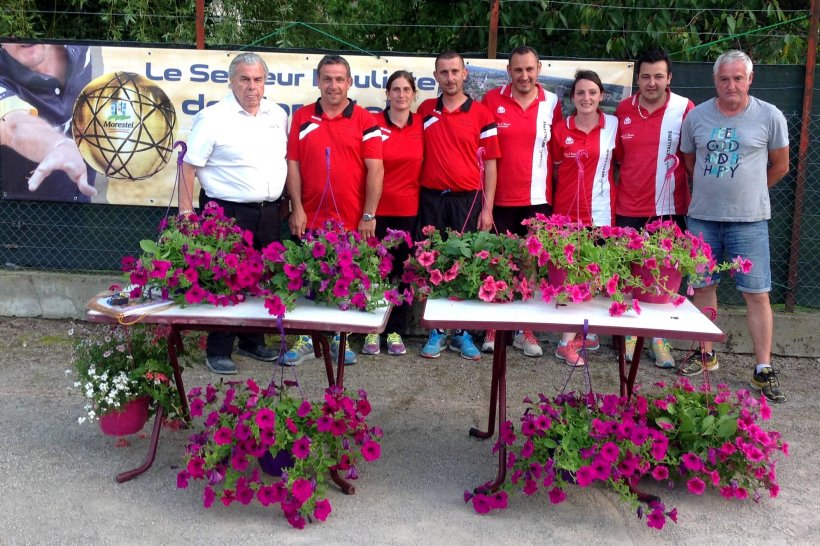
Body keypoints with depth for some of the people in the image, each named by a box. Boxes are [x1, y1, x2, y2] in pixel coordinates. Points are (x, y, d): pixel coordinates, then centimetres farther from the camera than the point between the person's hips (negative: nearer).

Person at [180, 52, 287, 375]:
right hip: (228, 212, -6)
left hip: (268, 212, 6)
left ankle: (253, 342, 30)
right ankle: (218, 352, 11)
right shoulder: (213, 118, -9)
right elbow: (188, 166, -10)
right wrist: (186, 212, -14)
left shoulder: (278, 115, 9)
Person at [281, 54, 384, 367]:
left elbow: (375, 169, -4)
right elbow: (293, 165, 4)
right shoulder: (302, 118, 5)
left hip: (353, 221, -1)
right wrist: (297, 209, -4)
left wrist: (369, 216, -9)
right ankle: (307, 339, 20)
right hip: (311, 219, 1)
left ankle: (339, 339, 23)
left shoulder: (364, 120, 0)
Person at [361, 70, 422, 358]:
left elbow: (425, 164, 10)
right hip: (377, 207, -2)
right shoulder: (374, 123, -4)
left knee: (402, 269, 9)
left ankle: (396, 330, 20)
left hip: (409, 208, 2)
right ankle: (373, 330, 16)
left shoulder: (421, 125, 3)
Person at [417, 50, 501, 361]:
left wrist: (487, 208, -5)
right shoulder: (425, 111, 8)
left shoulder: (481, 113, 1)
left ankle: (462, 332, 14)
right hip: (432, 198, 2)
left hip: (467, 199, -2)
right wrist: (416, 196, 4)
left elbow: (489, 163, 0)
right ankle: (437, 330, 15)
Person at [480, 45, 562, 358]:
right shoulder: (492, 100, -1)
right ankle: (494, 328, 18)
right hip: (500, 199, -1)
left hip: (538, 199, 1)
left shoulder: (552, 103, 4)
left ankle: (526, 330, 18)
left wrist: (556, 194, 2)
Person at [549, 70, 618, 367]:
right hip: (568, 209, -1)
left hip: (601, 210, 1)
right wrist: (572, 187, 3)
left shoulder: (613, 125, 3)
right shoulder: (561, 130, 2)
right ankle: (568, 341, 6)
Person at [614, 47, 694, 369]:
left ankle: (660, 338, 20)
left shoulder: (684, 109, -6)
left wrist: (694, 197, -4)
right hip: (629, 209, 2)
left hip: (669, 209, -2)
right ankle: (630, 332, 23)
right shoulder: (623, 110, 2)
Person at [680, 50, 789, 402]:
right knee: (703, 287, 11)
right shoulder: (696, 116, 3)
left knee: (757, 294, -2)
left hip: (748, 221, -3)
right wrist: (711, 189, 12)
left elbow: (780, 166, 7)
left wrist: (748, 191, 11)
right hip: (702, 217, 3)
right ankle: (706, 355, 26)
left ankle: (763, 370, 5)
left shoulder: (769, 116, -3)